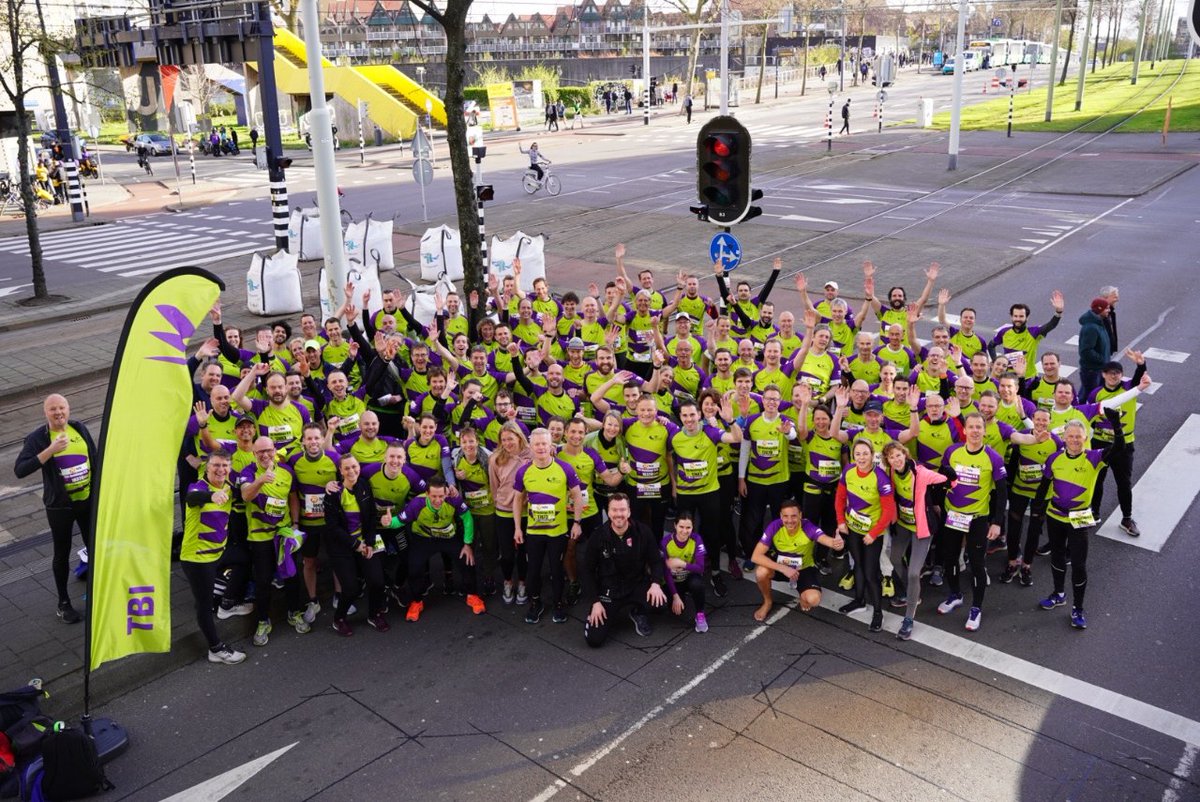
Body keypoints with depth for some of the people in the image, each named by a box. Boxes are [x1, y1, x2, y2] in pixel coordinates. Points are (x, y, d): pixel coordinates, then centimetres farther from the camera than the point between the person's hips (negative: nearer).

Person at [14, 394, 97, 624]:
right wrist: (50, 450, -32)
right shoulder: (37, 438, -12)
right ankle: (64, 603, 26)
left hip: (88, 500, 3)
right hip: (59, 506, -3)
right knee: (62, 554, 10)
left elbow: (95, 459, 10)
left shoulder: (79, 428, 0)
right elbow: (20, 470, -24)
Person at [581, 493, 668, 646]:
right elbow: (588, 571, -2)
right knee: (594, 639, -13)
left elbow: (656, 561, -2)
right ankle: (613, 610, 20)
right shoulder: (598, 537, -10)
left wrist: (656, 583, -22)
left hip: (637, 586, 1)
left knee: (660, 601, -30)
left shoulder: (643, 532, -10)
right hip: (609, 590, -1)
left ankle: (638, 613, 7)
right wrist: (595, 601, -9)